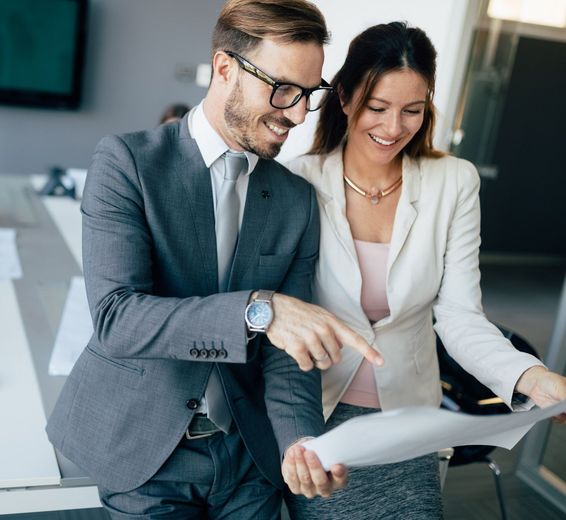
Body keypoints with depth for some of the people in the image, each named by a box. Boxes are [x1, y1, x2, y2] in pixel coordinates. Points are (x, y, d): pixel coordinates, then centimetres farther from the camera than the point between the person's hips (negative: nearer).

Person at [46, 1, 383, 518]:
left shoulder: (299, 198, -1)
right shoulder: (126, 161, -13)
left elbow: (286, 349, -4)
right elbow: (115, 318, -23)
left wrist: (299, 438, -22)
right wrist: (257, 310, -35)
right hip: (144, 448, -3)